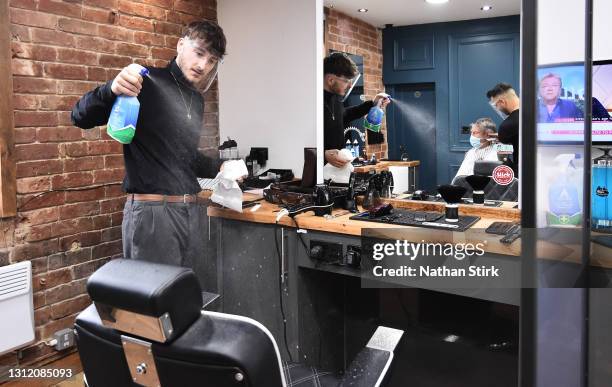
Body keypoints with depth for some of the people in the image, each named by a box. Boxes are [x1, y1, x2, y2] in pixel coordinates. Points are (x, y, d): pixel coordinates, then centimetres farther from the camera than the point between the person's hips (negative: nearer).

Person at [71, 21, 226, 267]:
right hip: (152, 210, -7)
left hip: (192, 211, 7)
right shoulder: (146, 83, -7)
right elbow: (80, 117, -10)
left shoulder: (197, 100, 16)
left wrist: (219, 168, 22)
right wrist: (111, 89, -27)